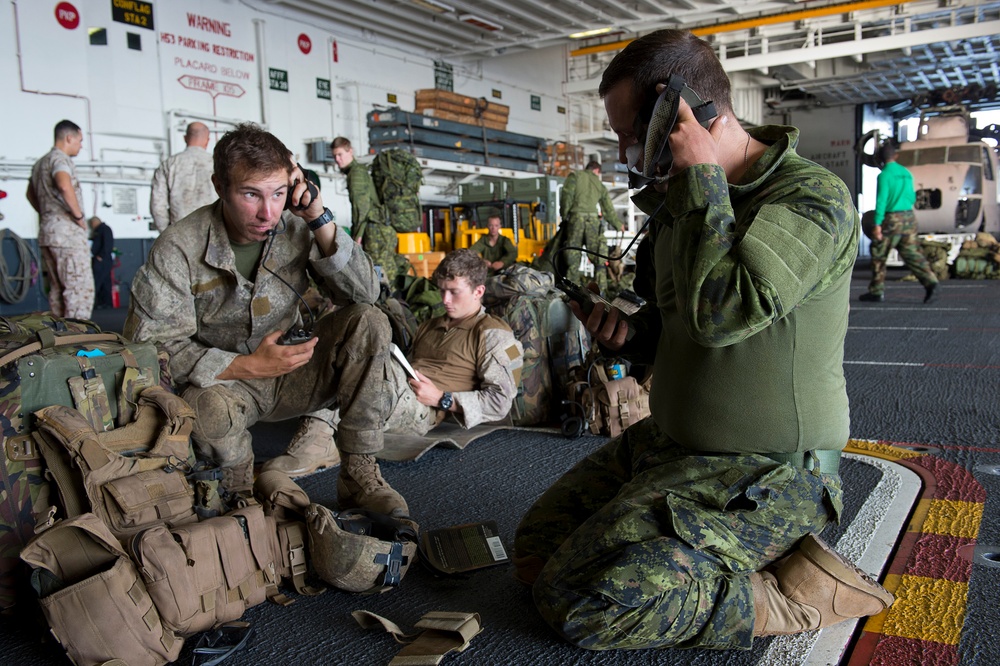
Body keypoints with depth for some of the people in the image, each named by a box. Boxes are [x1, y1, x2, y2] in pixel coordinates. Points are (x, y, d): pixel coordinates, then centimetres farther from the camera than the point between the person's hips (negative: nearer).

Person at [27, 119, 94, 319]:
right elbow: (64, 186, -29)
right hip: (67, 232, -10)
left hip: (46, 232, 10)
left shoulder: (39, 163, 21)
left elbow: (31, 194, 35)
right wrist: (79, 216, -19)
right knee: (81, 288, -11)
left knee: (57, 289, 12)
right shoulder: (60, 159, -8)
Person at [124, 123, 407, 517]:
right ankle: (242, 492, -3)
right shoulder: (179, 248, -17)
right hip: (222, 380, -3)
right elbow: (148, 344, -18)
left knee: (368, 322, -18)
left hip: (292, 376, 4)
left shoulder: (295, 229, -9)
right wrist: (247, 366, -26)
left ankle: (359, 476, -15)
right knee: (207, 410, -39)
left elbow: (365, 293, -12)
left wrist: (320, 219, -23)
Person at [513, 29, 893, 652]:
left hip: (764, 474, -9)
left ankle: (792, 593, -7)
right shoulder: (681, 202, 9)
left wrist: (700, 174, -24)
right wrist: (627, 333, -3)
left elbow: (720, 312, -35)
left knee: (579, 602, -21)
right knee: (535, 550, 6)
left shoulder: (815, 197, -18)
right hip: (671, 441, 9)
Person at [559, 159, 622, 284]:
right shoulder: (600, 185, 21)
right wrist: (618, 225, 34)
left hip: (576, 217, -2)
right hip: (593, 219, 2)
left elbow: (567, 196, -2)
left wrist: (564, 215, 5)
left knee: (573, 254, 1)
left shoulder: (575, 176, 12)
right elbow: (608, 209, 23)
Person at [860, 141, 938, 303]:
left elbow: (881, 200, -15)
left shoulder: (884, 175, -10)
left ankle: (876, 291, 9)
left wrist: (877, 224, -16)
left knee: (879, 255, 5)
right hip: (909, 217, 6)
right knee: (911, 253, 8)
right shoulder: (906, 173, 11)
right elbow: (912, 197, 19)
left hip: (892, 219, -6)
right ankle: (930, 281, -8)